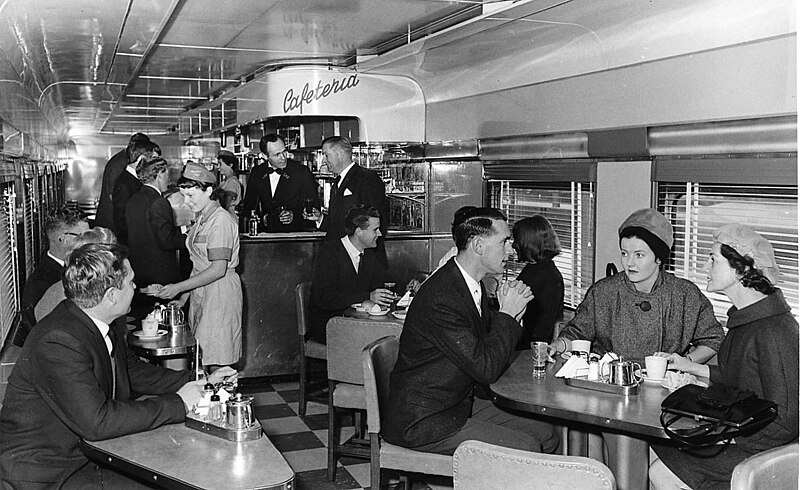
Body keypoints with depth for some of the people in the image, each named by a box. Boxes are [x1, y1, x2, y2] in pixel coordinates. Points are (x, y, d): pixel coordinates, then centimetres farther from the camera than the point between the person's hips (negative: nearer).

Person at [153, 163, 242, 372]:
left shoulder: (221, 220, -16)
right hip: (200, 291, 9)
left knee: (216, 365, -4)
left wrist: (178, 288, -20)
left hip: (220, 291, -9)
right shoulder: (202, 218, 12)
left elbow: (218, 269, -21)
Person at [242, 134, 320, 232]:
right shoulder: (256, 173, 8)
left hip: (295, 234, -3)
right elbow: (249, 206, 19)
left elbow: (314, 206, 2)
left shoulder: (302, 172, -1)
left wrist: (295, 216, -13)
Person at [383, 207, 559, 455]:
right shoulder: (439, 298, -26)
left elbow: (490, 342, 13)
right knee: (526, 449, -17)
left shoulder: (472, 285, 5)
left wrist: (511, 314, -5)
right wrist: (507, 315, -14)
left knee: (546, 436, 4)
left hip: (461, 403, 10)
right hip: (422, 422, -10)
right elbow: (486, 368, -25)